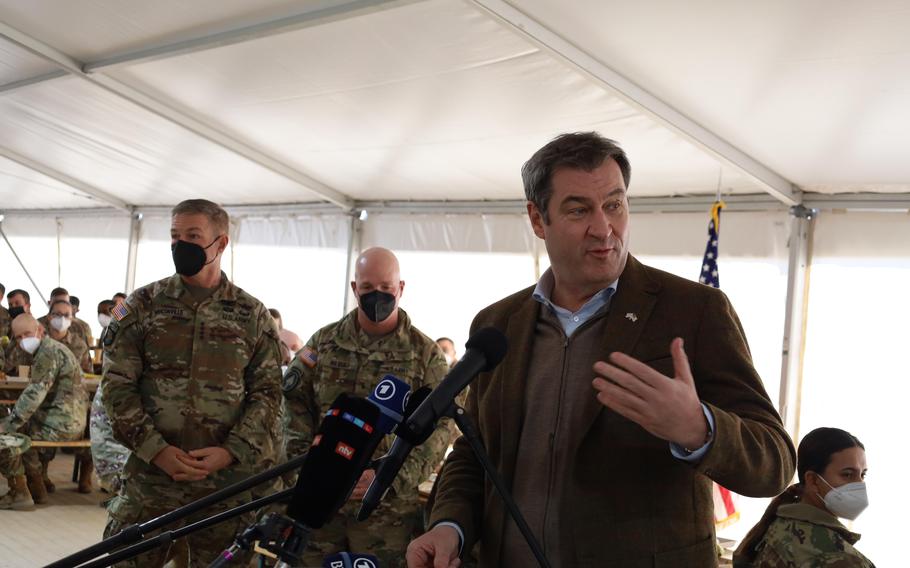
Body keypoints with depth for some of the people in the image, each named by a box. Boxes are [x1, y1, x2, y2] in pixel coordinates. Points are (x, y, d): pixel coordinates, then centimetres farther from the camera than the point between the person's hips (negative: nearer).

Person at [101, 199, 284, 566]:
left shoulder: (253, 315, 5)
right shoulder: (143, 305, 4)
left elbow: (267, 393, 3)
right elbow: (116, 384, 0)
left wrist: (230, 452, -11)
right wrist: (157, 450, -11)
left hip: (225, 480, 0)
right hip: (149, 474, 0)